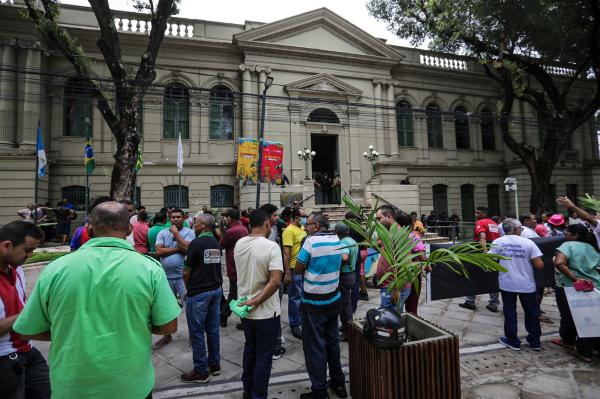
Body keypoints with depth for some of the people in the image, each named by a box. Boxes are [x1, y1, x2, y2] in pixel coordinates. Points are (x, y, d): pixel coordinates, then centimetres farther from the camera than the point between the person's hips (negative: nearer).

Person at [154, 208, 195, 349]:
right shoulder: (162, 233, 4)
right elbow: (158, 251, -8)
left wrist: (176, 233, -12)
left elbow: (187, 248, -20)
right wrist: (178, 249, -13)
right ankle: (167, 335, 36)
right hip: (166, 276, 4)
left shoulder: (189, 232, -4)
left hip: (183, 275, -4)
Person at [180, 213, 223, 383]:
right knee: (213, 329, 16)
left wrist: (188, 289, 3)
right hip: (216, 290, 7)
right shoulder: (216, 244, 6)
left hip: (199, 292, -7)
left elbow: (186, 272, -13)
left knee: (197, 332, 5)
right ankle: (214, 364, 27)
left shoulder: (196, 243, -16)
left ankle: (201, 371, 14)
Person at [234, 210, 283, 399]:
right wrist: (256, 302, -21)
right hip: (266, 312, -6)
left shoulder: (239, 244, -3)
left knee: (249, 349, 25)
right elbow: (275, 281, -28)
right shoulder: (271, 246, -21)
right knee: (264, 355, 11)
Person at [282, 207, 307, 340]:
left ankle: (301, 320, 35)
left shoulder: (302, 229, 10)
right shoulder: (289, 231, -17)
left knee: (303, 296, 19)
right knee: (295, 298, 4)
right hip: (295, 269, -8)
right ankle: (294, 325, 17)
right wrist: (287, 273, -23)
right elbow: (286, 253, -21)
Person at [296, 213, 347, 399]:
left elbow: (298, 269, -12)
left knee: (314, 346, 5)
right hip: (334, 299, 7)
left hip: (314, 302, -7)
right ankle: (338, 382, 32)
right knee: (332, 340, 19)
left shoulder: (311, 241, -18)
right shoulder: (338, 240, 2)